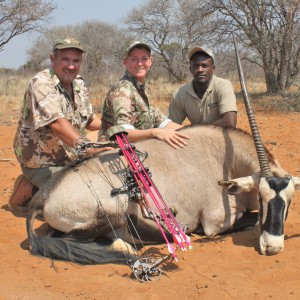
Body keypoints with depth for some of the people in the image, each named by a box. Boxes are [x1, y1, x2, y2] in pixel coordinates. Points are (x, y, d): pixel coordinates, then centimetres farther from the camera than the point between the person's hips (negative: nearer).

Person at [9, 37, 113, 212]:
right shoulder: (41, 84, -20)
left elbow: (90, 120, 13)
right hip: (42, 163, -8)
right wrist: (84, 146, -49)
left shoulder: (79, 85, 5)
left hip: (71, 158, 8)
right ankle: (28, 189, 4)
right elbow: (56, 122, -36)